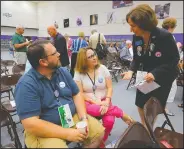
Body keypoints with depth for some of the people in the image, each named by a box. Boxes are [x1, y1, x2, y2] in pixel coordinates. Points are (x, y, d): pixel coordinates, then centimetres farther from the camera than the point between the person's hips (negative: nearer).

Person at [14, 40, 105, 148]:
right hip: (44, 130, -4)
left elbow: (76, 94, 5)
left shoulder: (63, 71, -1)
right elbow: (30, 124, -24)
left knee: (99, 132, -2)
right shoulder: (26, 84, -20)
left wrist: (83, 117, -11)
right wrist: (66, 133, -24)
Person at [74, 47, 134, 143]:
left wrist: (106, 102, -17)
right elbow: (80, 93, -6)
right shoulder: (78, 73, -4)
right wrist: (96, 102, -17)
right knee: (93, 110, -37)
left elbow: (109, 87, 0)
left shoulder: (102, 68, 0)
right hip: (88, 102, -1)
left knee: (109, 121, -26)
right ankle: (122, 114, -14)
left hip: (104, 101, 1)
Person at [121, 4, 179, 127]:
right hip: (146, 75, 4)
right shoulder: (136, 38, -12)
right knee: (140, 103, 11)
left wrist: (155, 73, -32)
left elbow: (174, 60, -19)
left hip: (164, 76, -4)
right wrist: (131, 71, -22)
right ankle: (145, 127, 38)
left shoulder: (165, 36, -25)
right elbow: (137, 58, -2)